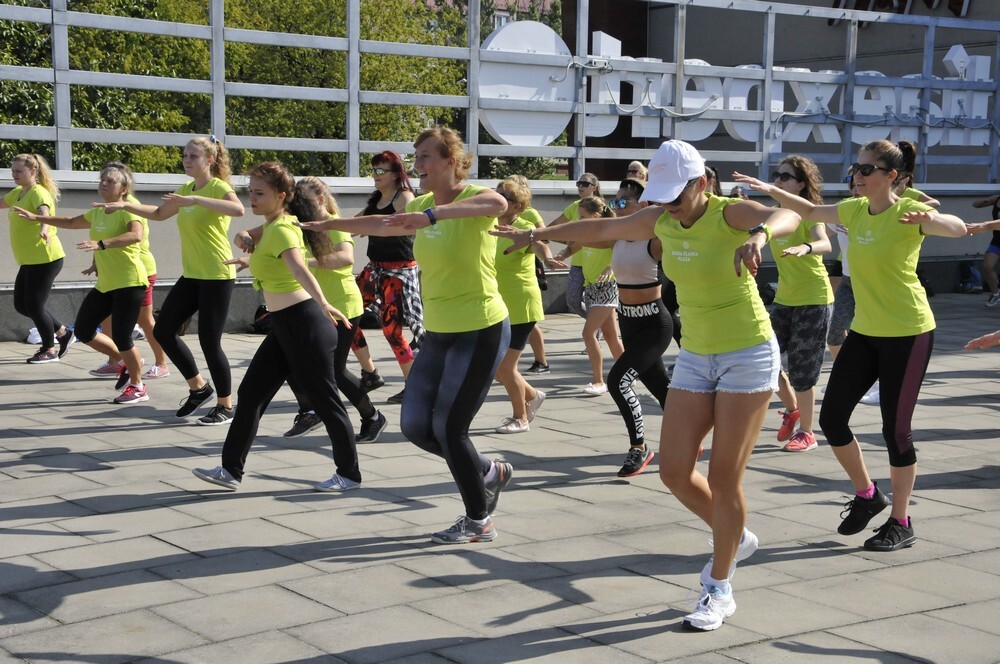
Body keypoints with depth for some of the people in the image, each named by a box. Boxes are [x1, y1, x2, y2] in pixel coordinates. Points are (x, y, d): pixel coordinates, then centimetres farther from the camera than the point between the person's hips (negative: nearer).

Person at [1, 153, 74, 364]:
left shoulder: (39, 192, -15)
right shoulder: (18, 193, 12)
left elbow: (44, 211, -37)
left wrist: (44, 228, -57)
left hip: (45, 258, -9)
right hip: (29, 260, 9)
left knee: (34, 306, -4)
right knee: (21, 305, 12)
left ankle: (49, 350, 13)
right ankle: (61, 332, 26)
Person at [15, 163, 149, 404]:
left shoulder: (128, 210, -12)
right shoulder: (97, 213, 14)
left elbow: (136, 235, -33)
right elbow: (70, 222, 33)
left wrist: (101, 244, -42)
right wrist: (36, 218, 32)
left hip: (129, 282, -9)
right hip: (105, 284, 9)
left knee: (121, 338, -8)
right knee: (83, 331, 7)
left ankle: (137, 387, 11)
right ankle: (125, 359, 26)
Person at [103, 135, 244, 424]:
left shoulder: (218, 187, -12)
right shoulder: (185, 189, 13)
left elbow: (238, 209, -35)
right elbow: (159, 213, 29)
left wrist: (195, 200, -38)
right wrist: (125, 205, 18)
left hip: (217, 276, -8)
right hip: (191, 276, 8)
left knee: (209, 342, -6)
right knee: (163, 331, 8)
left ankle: (225, 406, 10)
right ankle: (199, 388, 24)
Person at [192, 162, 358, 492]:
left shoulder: (282, 230, -18)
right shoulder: (271, 226, 10)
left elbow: (300, 269, -37)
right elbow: (247, 238, 31)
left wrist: (323, 304, -54)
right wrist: (246, 240, 5)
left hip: (303, 323, -10)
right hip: (284, 326, 10)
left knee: (324, 400, 0)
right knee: (251, 393, 9)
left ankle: (349, 474, 13)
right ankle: (231, 470, 15)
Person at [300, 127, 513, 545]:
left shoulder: (473, 198, -15)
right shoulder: (423, 205, 8)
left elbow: (498, 204, -41)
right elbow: (382, 225, 27)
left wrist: (431, 215, -50)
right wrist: (326, 225, 31)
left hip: (480, 332, -8)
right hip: (437, 333, 8)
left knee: (448, 427, -6)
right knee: (415, 425, 6)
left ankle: (479, 522, 12)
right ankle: (489, 473, 28)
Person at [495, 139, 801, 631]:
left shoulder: (730, 213, -18)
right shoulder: (660, 220, 0)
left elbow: (787, 216, -39)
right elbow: (601, 230, 16)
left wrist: (759, 235, -62)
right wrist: (540, 233, 25)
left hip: (748, 356, -6)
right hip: (695, 359, 6)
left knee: (724, 479, -5)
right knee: (674, 472, 1)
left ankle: (720, 590, 12)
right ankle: (735, 539, 28)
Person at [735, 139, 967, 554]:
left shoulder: (907, 213, -15)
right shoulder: (854, 210, 5)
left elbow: (959, 229, -31)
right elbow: (811, 213, 22)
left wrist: (930, 218, -52)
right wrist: (772, 191, 10)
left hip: (908, 334, -7)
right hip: (864, 332, 7)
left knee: (896, 430, -2)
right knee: (831, 417, 4)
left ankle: (900, 523, 14)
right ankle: (867, 495, 25)